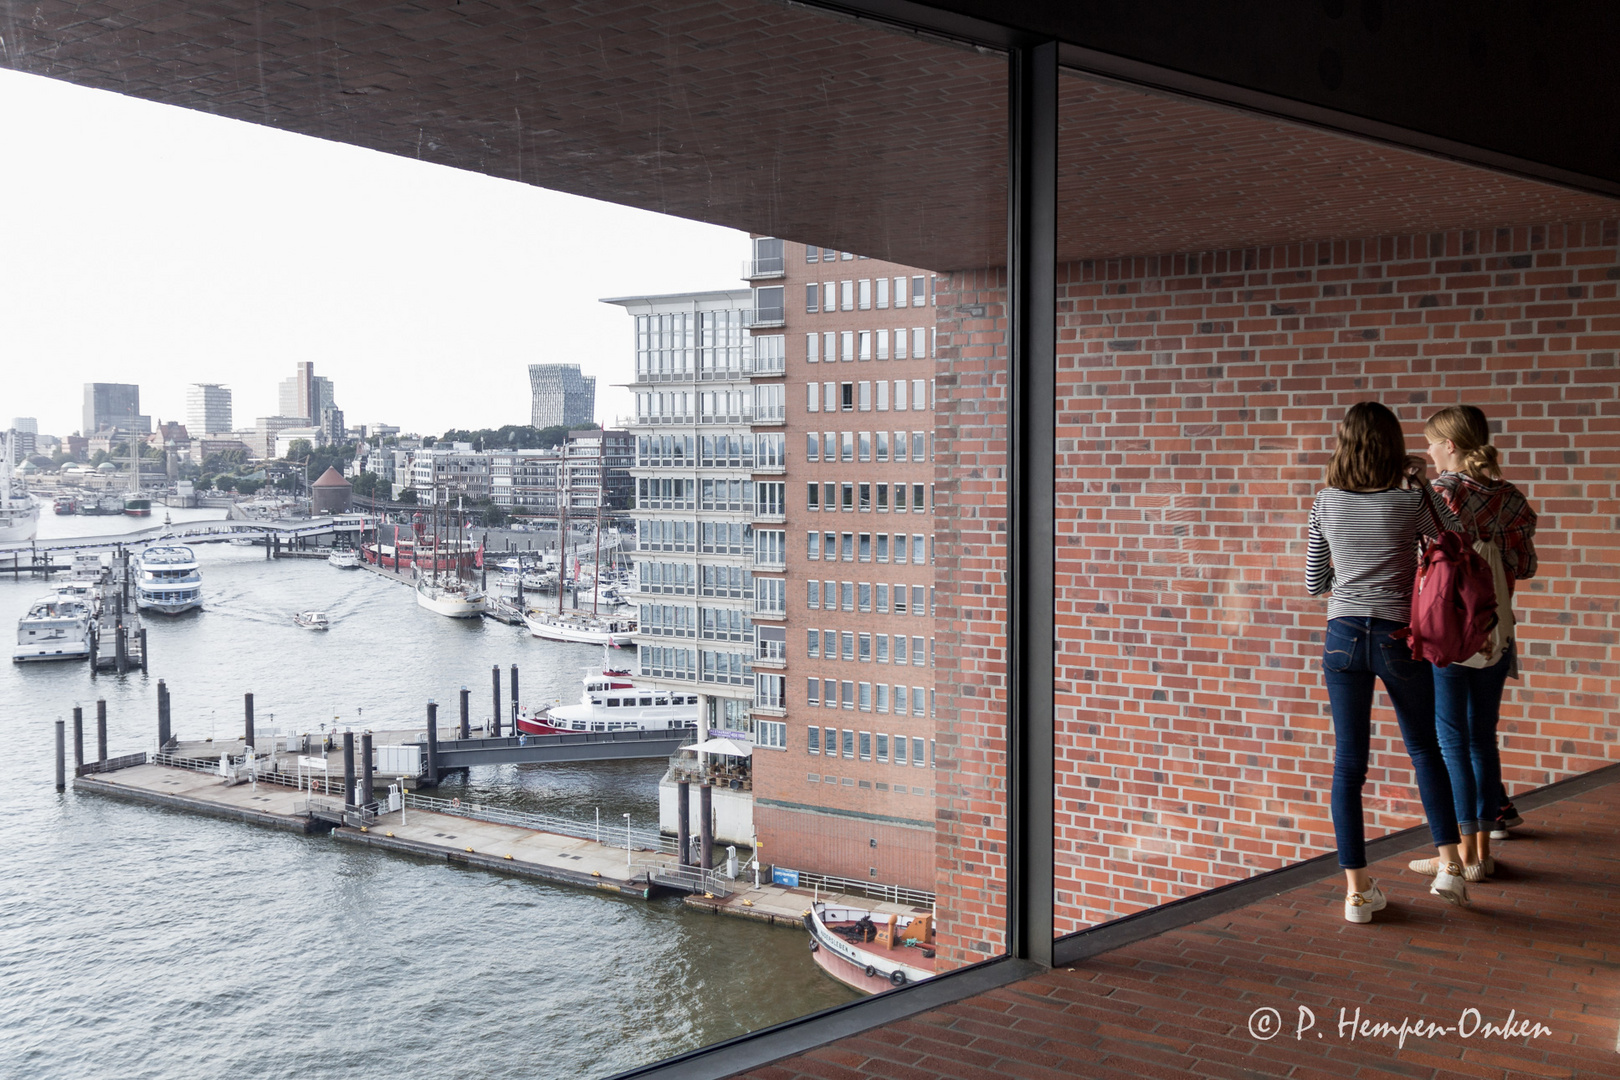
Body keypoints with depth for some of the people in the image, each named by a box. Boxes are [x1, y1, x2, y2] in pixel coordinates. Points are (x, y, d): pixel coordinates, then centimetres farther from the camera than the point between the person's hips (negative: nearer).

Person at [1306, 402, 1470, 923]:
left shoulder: (1325, 503, -2)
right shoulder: (1411, 502, -9)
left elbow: (1314, 582, 5)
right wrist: (1423, 484, 6)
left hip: (1343, 636, 1)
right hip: (1399, 638, -1)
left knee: (1348, 763, 5)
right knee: (1424, 749, 19)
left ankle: (1357, 889, 6)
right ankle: (1449, 864, 15)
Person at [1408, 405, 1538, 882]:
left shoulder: (1437, 493, -12)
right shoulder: (1507, 496, 3)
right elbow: (1524, 565, 7)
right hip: (1494, 634, 6)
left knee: (1450, 742, 1)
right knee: (1483, 738, 12)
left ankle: (1464, 854, 4)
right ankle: (1483, 848, 17)